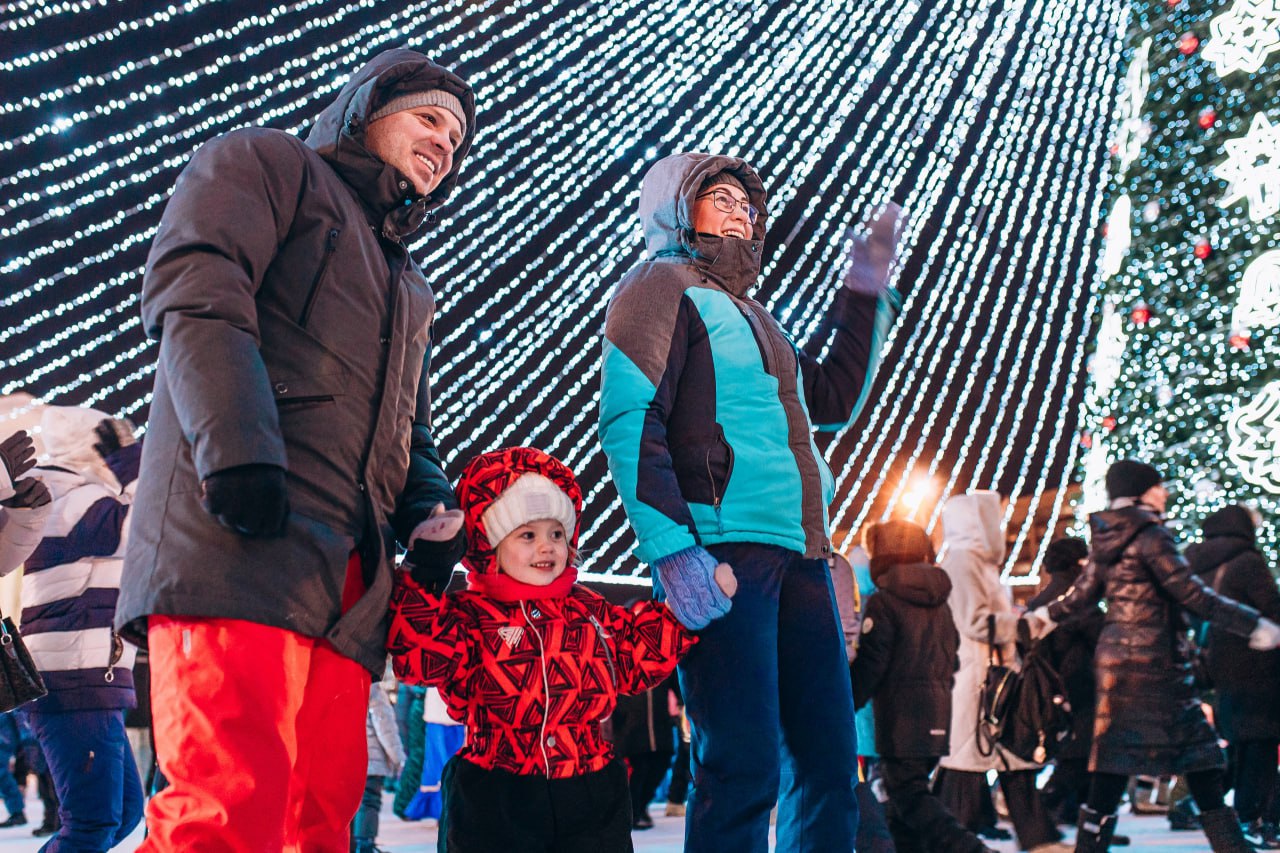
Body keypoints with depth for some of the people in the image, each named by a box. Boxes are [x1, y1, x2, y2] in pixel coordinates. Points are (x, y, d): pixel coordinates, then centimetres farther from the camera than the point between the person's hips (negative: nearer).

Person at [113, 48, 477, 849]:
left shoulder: (410, 288, 36)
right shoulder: (267, 162, 13)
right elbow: (194, 291, -6)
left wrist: (432, 507, 10)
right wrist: (238, 447, -21)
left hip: (347, 578, 8)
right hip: (237, 540, -8)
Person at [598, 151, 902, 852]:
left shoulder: (751, 314, 28)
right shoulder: (662, 282, 3)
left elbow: (834, 399, 35)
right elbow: (628, 422, -10)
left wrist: (864, 293, 28)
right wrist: (671, 550, -21)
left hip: (799, 555, 9)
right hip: (721, 549, -9)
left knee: (829, 758, 6)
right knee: (744, 765, -12)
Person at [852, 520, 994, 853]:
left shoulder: (883, 602, -9)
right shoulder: (940, 605, 16)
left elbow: (869, 665, -13)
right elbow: (951, 658, 20)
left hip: (901, 716, -8)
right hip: (937, 718, 8)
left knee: (909, 794, -9)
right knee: (908, 788, 15)